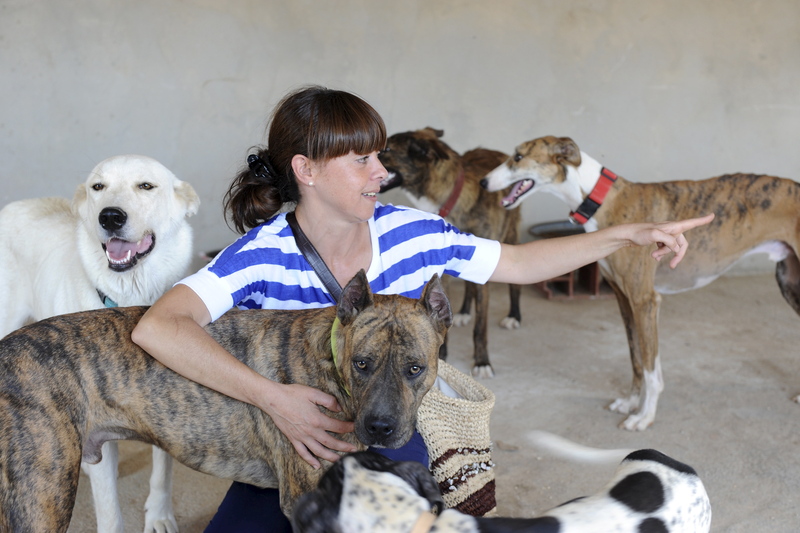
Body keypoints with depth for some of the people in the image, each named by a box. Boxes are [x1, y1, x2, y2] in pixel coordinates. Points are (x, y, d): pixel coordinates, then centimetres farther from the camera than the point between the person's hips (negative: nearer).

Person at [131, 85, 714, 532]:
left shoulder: (412, 234, -10)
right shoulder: (263, 256, -20)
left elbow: (520, 264, 4)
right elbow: (157, 328, -34)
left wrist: (627, 234, -1)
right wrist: (274, 398, -40)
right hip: (295, 440, -1)